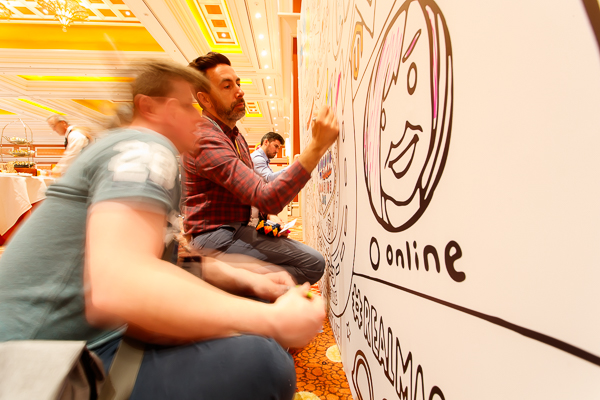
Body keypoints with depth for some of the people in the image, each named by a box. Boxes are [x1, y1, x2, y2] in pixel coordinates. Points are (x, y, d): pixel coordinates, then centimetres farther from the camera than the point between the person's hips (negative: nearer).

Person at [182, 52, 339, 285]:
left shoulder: (234, 134, 14)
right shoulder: (206, 140, -20)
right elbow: (268, 199, -31)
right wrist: (317, 147, -34)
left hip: (237, 229, 9)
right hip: (216, 237, -9)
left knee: (314, 262, 3)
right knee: (313, 263, -16)